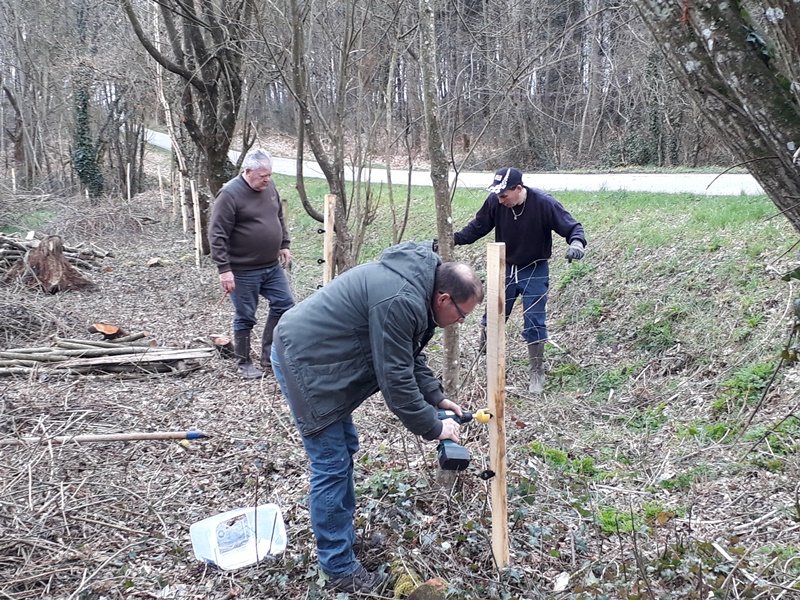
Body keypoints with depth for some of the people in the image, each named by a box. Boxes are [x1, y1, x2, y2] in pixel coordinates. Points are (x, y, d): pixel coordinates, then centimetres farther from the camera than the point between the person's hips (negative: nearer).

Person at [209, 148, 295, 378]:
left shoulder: (269, 186, 4)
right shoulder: (230, 194, -18)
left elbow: (279, 217, 20)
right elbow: (217, 235, -19)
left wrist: (284, 244, 16)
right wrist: (224, 268, -22)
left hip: (273, 266, 7)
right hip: (243, 271, -7)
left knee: (284, 304, 10)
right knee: (245, 318, 4)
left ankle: (269, 354, 23)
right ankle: (243, 363, 21)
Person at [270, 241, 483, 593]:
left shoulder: (417, 283, 5)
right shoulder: (401, 300, -28)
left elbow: (410, 356, 15)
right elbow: (395, 379, -23)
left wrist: (436, 397, 7)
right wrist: (433, 428, -12)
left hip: (314, 353, 11)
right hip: (303, 361, -10)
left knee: (345, 448, 18)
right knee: (331, 465, -4)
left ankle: (343, 536, 33)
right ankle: (340, 570, 9)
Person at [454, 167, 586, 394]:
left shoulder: (544, 204, -23)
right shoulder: (494, 202, -14)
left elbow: (572, 226, -16)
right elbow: (478, 227, 1)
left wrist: (576, 242, -38)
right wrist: (454, 238, -13)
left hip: (535, 272, -3)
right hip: (505, 268, 3)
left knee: (534, 323, -2)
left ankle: (537, 374, 12)